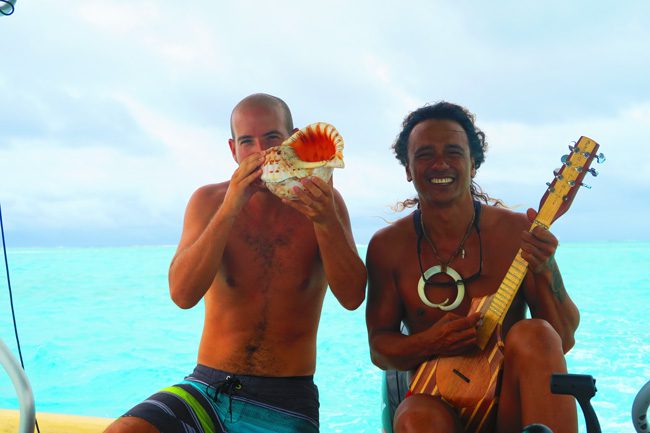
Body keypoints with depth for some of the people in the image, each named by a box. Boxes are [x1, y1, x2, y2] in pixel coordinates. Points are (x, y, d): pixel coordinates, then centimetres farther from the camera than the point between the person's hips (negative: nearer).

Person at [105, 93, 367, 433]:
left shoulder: (322, 201, 1)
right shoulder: (209, 201, 2)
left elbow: (352, 298, -9)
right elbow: (182, 295, -11)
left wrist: (326, 220, -24)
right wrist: (229, 209, -20)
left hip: (286, 405, -1)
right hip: (206, 391, 1)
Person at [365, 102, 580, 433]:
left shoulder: (518, 232, -3)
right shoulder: (387, 246, 1)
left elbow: (563, 341, -1)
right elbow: (379, 349, 6)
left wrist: (544, 273, -19)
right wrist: (429, 343, -15)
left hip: (511, 405, 2)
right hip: (439, 402, -2)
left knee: (534, 335, -31)